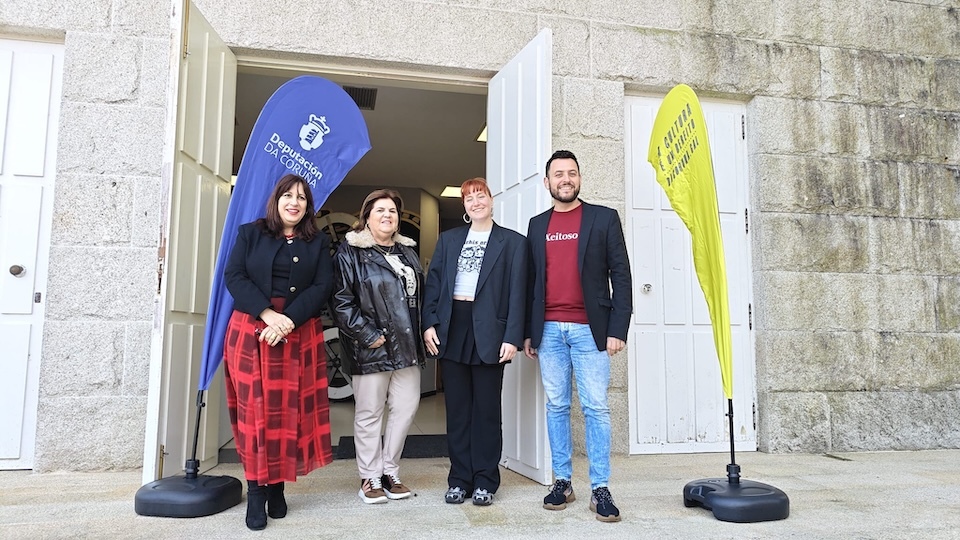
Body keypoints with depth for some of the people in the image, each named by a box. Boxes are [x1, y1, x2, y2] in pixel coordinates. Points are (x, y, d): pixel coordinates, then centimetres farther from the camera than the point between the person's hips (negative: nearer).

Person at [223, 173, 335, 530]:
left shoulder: (318, 243, 11)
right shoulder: (250, 233, 9)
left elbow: (322, 287, -1)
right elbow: (233, 276, -2)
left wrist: (288, 321, -15)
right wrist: (268, 314, -16)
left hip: (300, 335, 1)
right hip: (250, 330, -1)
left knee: (289, 410, 1)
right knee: (255, 408, -3)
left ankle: (277, 487, 11)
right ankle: (256, 491, 3)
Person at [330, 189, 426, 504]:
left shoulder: (407, 252, 16)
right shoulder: (350, 253, -4)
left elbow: (419, 295, 21)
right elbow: (341, 301, -11)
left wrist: (421, 332, 11)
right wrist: (368, 335, -14)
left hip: (406, 346, 6)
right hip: (371, 348, -6)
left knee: (406, 407, 6)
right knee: (369, 414, 4)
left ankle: (390, 472, 22)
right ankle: (370, 478, 18)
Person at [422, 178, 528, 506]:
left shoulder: (512, 242, 5)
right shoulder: (448, 239, 15)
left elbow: (517, 293, -2)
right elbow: (433, 282, 10)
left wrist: (512, 337, -10)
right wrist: (429, 324, -2)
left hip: (489, 331, -3)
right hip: (451, 329, 3)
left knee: (486, 409, 5)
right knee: (457, 409, 8)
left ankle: (485, 480, 16)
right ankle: (459, 479, 18)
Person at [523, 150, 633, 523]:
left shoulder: (604, 218, 4)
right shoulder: (537, 225, 13)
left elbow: (621, 275, 0)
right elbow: (531, 281, 13)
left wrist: (617, 329, -8)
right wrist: (527, 332, 8)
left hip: (589, 329, -3)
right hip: (549, 330, 3)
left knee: (595, 408, -1)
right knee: (556, 407, 8)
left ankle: (600, 489, 7)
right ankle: (562, 481, 19)